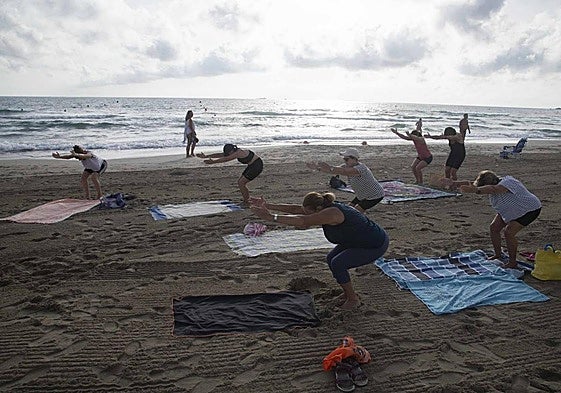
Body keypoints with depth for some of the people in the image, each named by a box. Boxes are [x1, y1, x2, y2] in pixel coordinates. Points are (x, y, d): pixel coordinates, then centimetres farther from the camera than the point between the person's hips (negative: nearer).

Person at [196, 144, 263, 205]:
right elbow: (219, 155, 3)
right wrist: (206, 156, 2)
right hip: (252, 165, 10)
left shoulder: (239, 153, -26)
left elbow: (225, 159, -30)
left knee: (241, 183, -8)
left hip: (257, 166, -10)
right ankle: (246, 202, 18)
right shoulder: (234, 151, 2)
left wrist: (213, 162, -28)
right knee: (240, 182, 11)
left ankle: (246, 203, 3)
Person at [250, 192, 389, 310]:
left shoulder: (331, 213, -32)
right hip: (361, 240, 10)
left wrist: (272, 217, -40)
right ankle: (349, 293, 25)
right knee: (331, 259, 9)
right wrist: (268, 206, -12)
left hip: (376, 246, -10)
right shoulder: (325, 207, -5)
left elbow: (302, 221, -41)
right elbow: (295, 209, -7)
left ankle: (353, 299, 4)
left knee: (337, 264, -16)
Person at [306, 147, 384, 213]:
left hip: (375, 196, -9)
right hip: (363, 195, 9)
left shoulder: (361, 168, -33)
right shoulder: (347, 166, -5)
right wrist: (318, 168, -27)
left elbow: (345, 172, -51)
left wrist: (329, 167, -62)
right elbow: (334, 170, -14)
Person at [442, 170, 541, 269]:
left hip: (529, 210, -9)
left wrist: (475, 190, -73)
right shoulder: (493, 185, -13)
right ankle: (497, 255, 20)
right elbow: (471, 184, -16)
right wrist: (453, 183, -26)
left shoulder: (508, 182, -37)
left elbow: (493, 189, -58)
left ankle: (512, 263, -7)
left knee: (509, 232, -21)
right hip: (510, 211, 9)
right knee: (493, 228, 3)